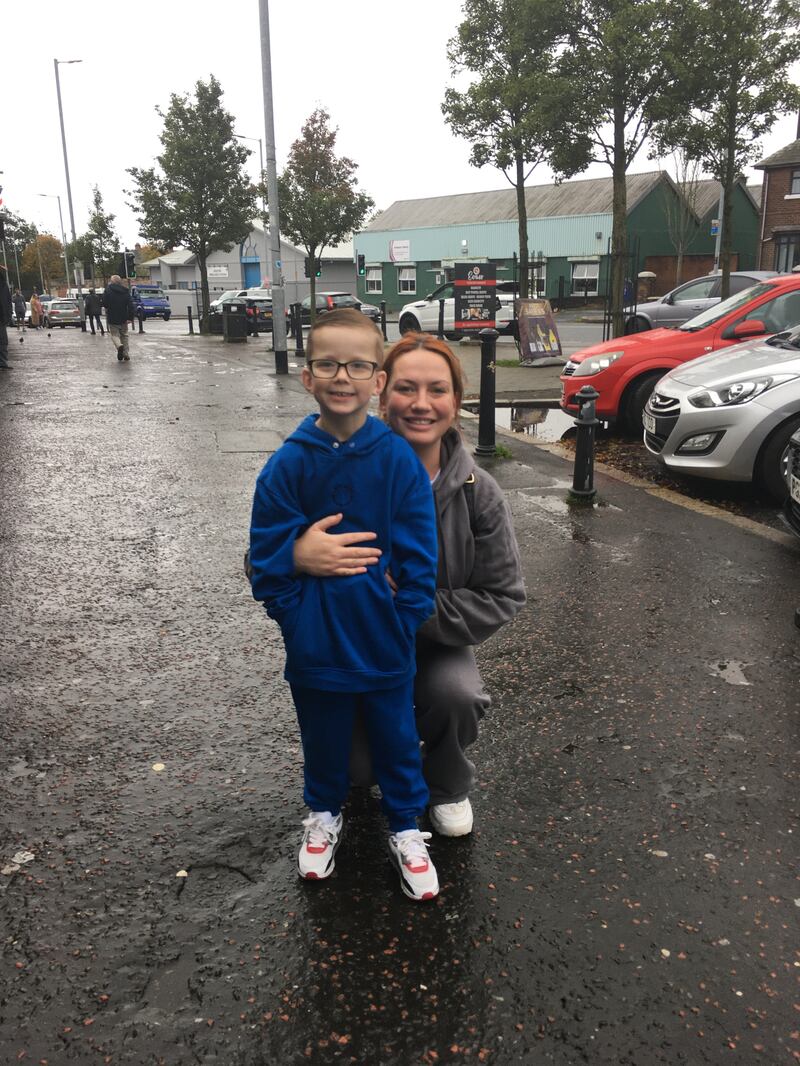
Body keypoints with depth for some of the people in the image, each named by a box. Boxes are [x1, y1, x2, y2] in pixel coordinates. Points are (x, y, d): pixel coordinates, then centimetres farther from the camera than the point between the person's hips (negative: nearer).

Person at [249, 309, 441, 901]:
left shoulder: (399, 459, -12)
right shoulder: (289, 463, -10)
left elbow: (419, 556, -8)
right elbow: (268, 552, -5)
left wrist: (403, 619, -10)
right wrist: (294, 615, -9)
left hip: (385, 640, 0)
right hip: (315, 644, 1)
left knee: (396, 736, 16)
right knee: (323, 734, 21)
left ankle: (406, 826, 39)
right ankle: (325, 813, 47)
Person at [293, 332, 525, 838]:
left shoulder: (478, 493, -14)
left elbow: (502, 597, -10)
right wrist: (296, 554, -43)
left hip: (435, 644, 1)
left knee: (456, 693, -30)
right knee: (360, 766, -17)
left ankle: (449, 786, 6)